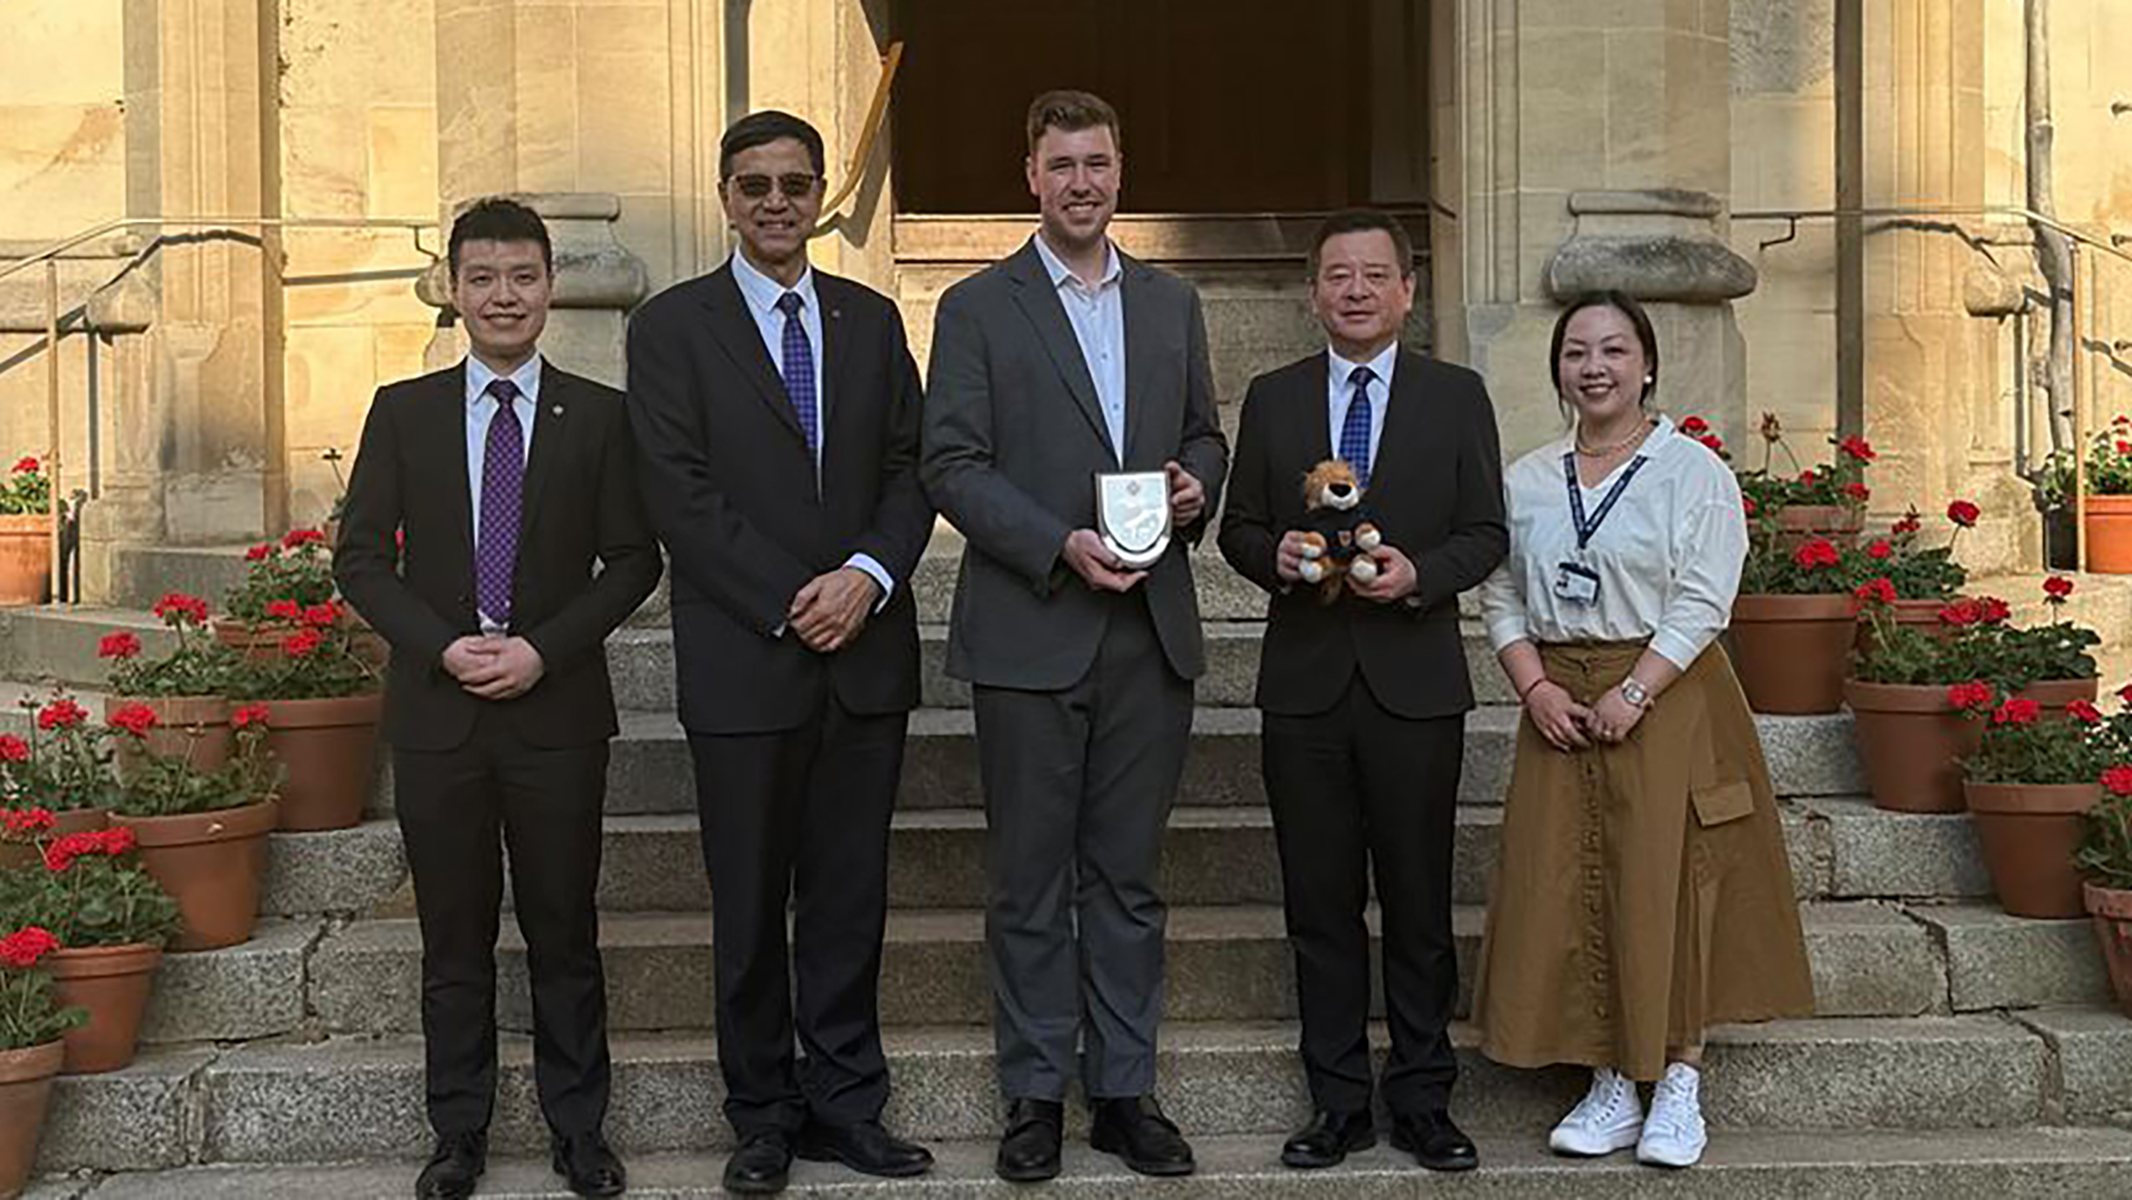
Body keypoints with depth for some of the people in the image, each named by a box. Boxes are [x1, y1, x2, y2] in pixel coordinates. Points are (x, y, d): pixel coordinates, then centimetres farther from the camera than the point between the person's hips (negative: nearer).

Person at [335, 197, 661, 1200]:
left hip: (558, 708, -1)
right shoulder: (403, 412, 6)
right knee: (454, 937, 8)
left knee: (565, 931, 6)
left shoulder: (598, 416, 3)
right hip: (437, 709, 1)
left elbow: (632, 560, 1)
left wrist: (544, 649, -11)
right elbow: (360, 557, 4)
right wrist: (444, 646, -10)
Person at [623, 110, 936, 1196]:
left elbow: (909, 469, 9)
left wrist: (868, 574, -10)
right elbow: (680, 495, -7)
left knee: (850, 894, 8)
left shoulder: (871, 320, 13)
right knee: (750, 904, 5)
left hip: (866, 653, 3)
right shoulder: (672, 326, 1)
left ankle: (846, 1103, 18)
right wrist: (789, 604, -13)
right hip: (743, 659, -3)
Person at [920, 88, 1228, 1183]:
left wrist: (1196, 482, -3)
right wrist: (1062, 546, -17)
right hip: (1030, 633, -3)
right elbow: (952, 465, -6)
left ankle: (1124, 1090, 19)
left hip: (1152, 632, 4)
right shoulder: (977, 308, 0)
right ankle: (1034, 1096, 15)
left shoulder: (1172, 304, 13)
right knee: (1030, 880, 5)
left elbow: (1204, 434, 20)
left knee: (1128, 877, 10)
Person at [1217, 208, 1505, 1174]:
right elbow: (1237, 527, 11)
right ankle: (1338, 1102, 15)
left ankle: (1423, 1100, 15)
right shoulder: (1272, 399, 10)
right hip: (1304, 684, 2)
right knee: (1320, 903, 6)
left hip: (1415, 685, -1)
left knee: (1419, 903, 4)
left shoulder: (1457, 397, 6)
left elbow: (1485, 534, 4)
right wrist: (1275, 555, -11)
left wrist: (1420, 574, -15)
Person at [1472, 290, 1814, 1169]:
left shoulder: (1694, 472, -2)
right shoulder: (1527, 480, 11)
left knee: (1668, 888, -4)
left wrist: (1633, 693, -17)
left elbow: (1703, 603, -9)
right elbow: (1501, 599, 9)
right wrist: (1536, 687, -7)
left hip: (1666, 699, -4)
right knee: (1567, 891, 2)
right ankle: (1611, 1088, 12)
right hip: (1560, 706, 4)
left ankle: (1679, 1087, 7)